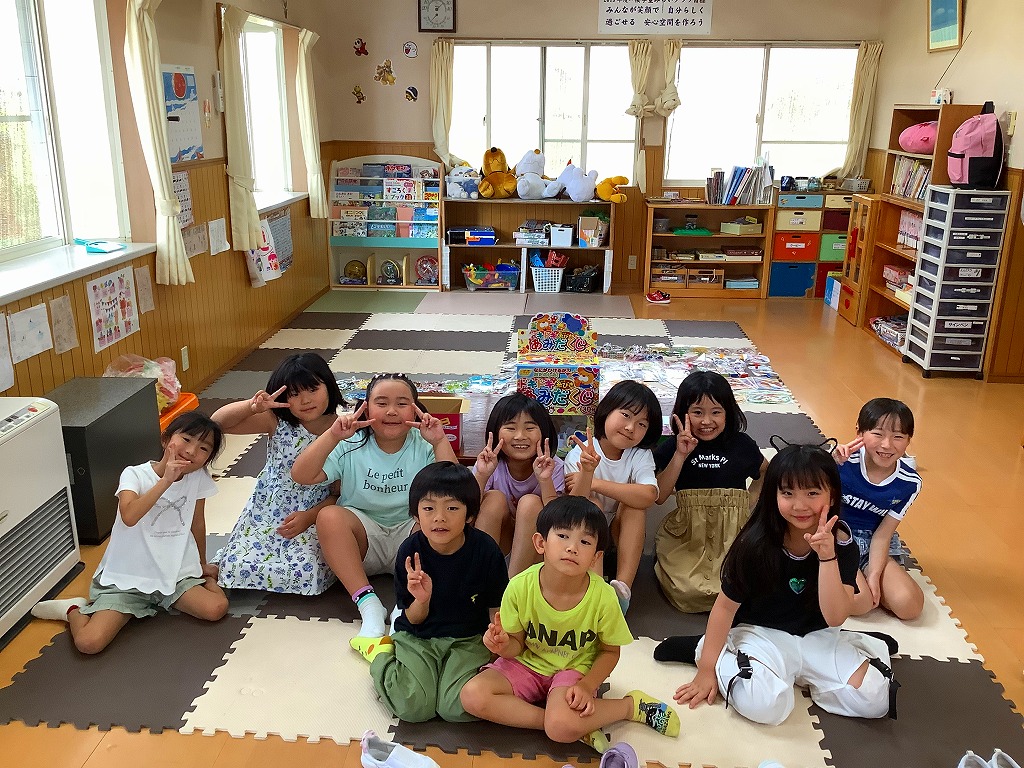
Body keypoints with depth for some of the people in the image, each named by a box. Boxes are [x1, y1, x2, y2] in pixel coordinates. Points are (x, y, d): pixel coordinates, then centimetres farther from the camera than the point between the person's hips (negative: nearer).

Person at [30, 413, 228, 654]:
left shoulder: (199, 478, -2)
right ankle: (75, 610, 14)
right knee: (88, 642, -22)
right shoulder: (135, 475, -11)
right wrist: (166, 480, -31)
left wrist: (202, 564, 23)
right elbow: (129, 516, -31)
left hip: (174, 575, 3)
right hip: (126, 579, -3)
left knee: (217, 608, -22)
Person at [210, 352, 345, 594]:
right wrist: (252, 406, -32)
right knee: (239, 566, -18)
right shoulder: (277, 422, -10)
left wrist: (310, 516, -19)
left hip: (315, 514, -1)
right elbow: (219, 422, -14)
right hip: (267, 511, 1)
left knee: (307, 572, -26)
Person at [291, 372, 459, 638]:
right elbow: (301, 476, -12)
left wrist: (440, 442, -23)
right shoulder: (351, 445, -1)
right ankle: (368, 603, -29)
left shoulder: (424, 446, -3)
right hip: (363, 536, 1)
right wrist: (333, 436, -22)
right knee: (329, 517, -28)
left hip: (411, 537, 0)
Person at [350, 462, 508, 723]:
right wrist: (421, 600, -27)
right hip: (418, 637, 0)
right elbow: (413, 619, -4)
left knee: (458, 708, -24)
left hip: (468, 640, 0)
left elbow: (497, 612, -2)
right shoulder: (410, 551, -12)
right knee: (414, 708, -21)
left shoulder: (486, 550, -15)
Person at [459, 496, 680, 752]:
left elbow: (610, 651, -4)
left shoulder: (603, 597, -21)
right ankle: (580, 725, -16)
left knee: (562, 728, -33)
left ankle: (632, 705, -5)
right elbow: (518, 643, -5)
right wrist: (504, 645, -29)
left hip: (575, 669, -3)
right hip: (527, 664, 4)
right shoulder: (520, 587, -20)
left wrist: (587, 686, -21)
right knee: (472, 696, -22)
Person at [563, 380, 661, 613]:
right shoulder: (580, 454, -14)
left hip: (622, 539, 2)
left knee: (635, 501, -24)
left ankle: (623, 585, -34)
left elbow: (649, 495, -29)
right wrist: (586, 472, -44)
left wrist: (594, 483, -30)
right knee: (591, 503, -28)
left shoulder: (640, 455, -8)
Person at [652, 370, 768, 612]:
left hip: (734, 532, 1)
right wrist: (680, 455, -14)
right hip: (687, 534, -1)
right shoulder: (673, 447, 3)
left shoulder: (741, 444, 6)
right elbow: (659, 496, -8)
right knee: (687, 592, -21)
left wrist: (750, 500, 10)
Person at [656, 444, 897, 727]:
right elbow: (727, 605, -10)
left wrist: (827, 556, -30)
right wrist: (707, 670, -8)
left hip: (817, 637, 3)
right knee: (764, 704, -30)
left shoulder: (842, 544, -11)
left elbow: (834, 617, -18)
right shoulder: (756, 544, -19)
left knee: (874, 699, -16)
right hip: (762, 634, -3)